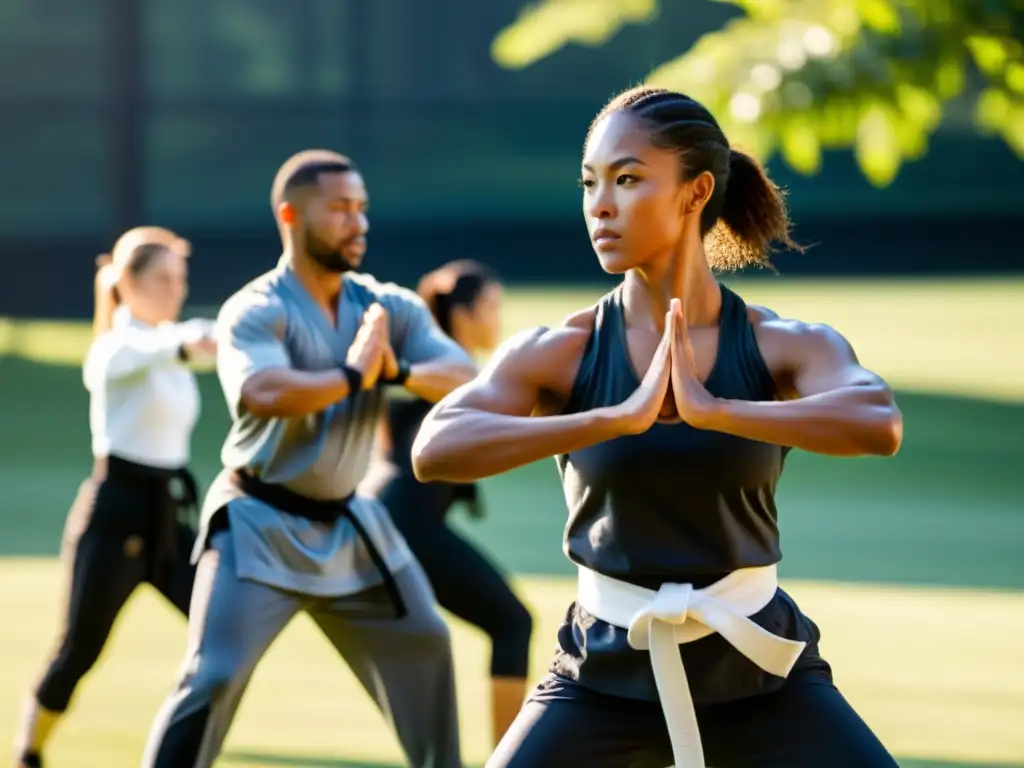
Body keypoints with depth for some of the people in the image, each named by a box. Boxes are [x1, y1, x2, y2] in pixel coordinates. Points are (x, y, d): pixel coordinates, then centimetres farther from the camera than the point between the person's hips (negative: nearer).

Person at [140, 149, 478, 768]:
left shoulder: (389, 308, 2)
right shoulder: (255, 312, -15)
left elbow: (466, 377, -10)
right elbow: (264, 394, -35)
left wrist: (399, 371, -29)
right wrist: (354, 375, -25)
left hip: (347, 524, 7)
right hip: (260, 526, -6)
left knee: (424, 649, 16)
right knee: (214, 677, -15)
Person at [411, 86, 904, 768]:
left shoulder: (786, 347, -7)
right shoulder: (559, 354, -8)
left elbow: (880, 425, -28)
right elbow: (434, 451, -26)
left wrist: (713, 410, -37)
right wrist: (618, 418, -35)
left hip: (756, 668, 0)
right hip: (607, 670, 0)